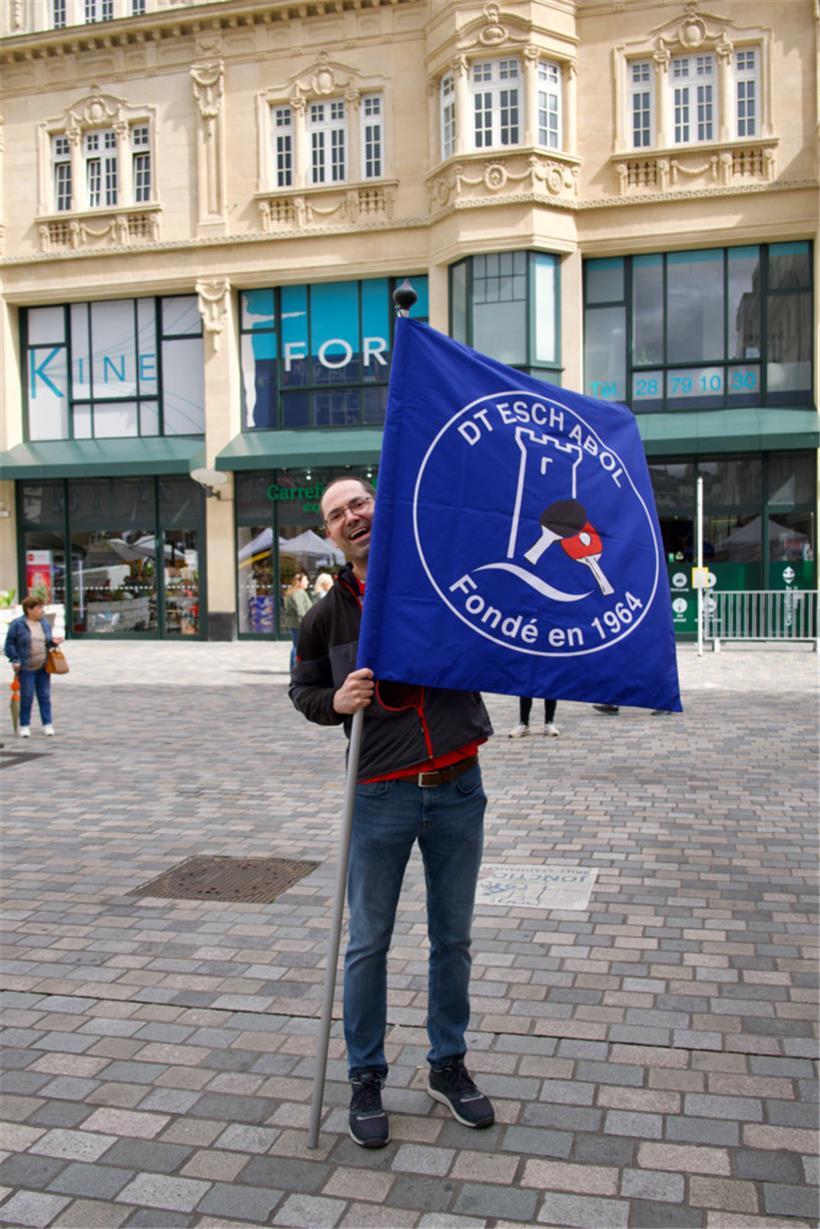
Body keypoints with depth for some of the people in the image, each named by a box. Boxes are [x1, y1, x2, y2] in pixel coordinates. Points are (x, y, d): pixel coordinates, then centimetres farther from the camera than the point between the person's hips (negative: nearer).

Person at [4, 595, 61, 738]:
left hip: (43, 667, 4)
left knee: (45, 696, 5)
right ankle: (24, 726, 12)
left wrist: (53, 642, -3)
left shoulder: (45, 623, 10)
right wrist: (15, 660, -12)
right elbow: (9, 643, -5)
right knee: (26, 697, 0)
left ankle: (47, 724, 11)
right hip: (26, 667, -4)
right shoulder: (17, 624, -6)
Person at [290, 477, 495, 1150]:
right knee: (368, 944, 8)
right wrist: (335, 701, -8)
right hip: (383, 797, 0)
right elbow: (303, 688, 14)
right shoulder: (327, 616, 2)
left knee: (453, 938, 14)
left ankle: (448, 1067, 34)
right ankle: (366, 1079, 28)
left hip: (458, 791, 1)